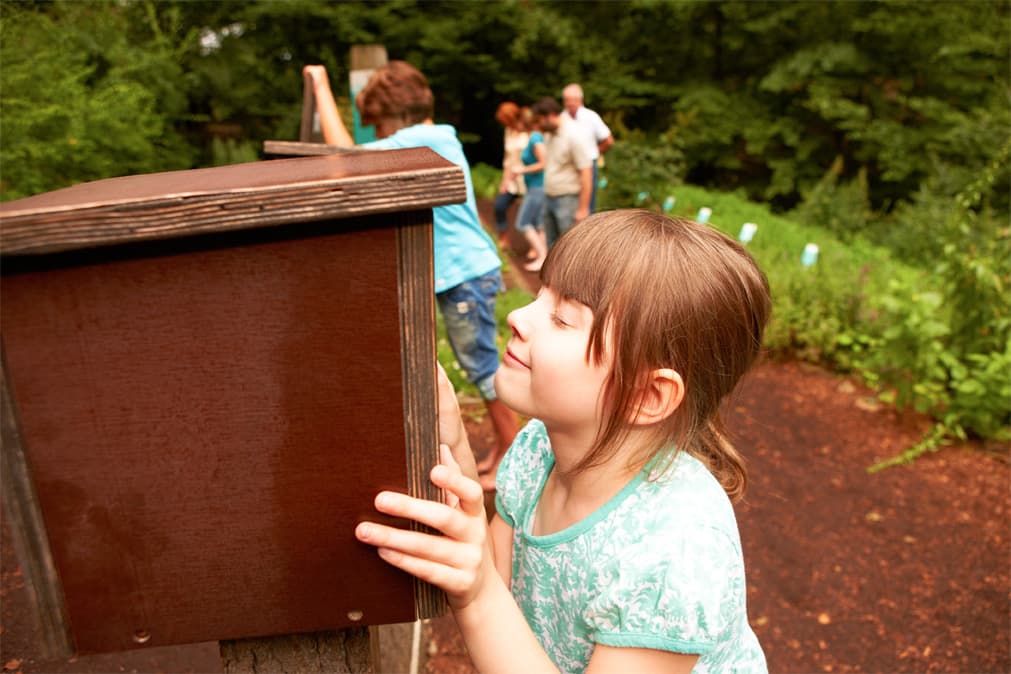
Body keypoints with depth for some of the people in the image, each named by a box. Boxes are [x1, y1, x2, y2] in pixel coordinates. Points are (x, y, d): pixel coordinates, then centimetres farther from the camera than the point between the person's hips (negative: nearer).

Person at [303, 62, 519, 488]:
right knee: (480, 365, 16)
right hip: (463, 272, 10)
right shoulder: (440, 138, 15)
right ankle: (504, 444, 29)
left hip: (466, 273, -10)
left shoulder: (419, 141, -16)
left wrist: (321, 88, -11)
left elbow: (344, 153, -21)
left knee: (482, 365, 0)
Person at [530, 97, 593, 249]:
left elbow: (586, 172, -19)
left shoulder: (573, 136, -17)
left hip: (568, 200, -8)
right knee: (552, 246, 15)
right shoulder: (549, 135, 8)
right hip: (549, 198, 8)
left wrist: (583, 208, -20)